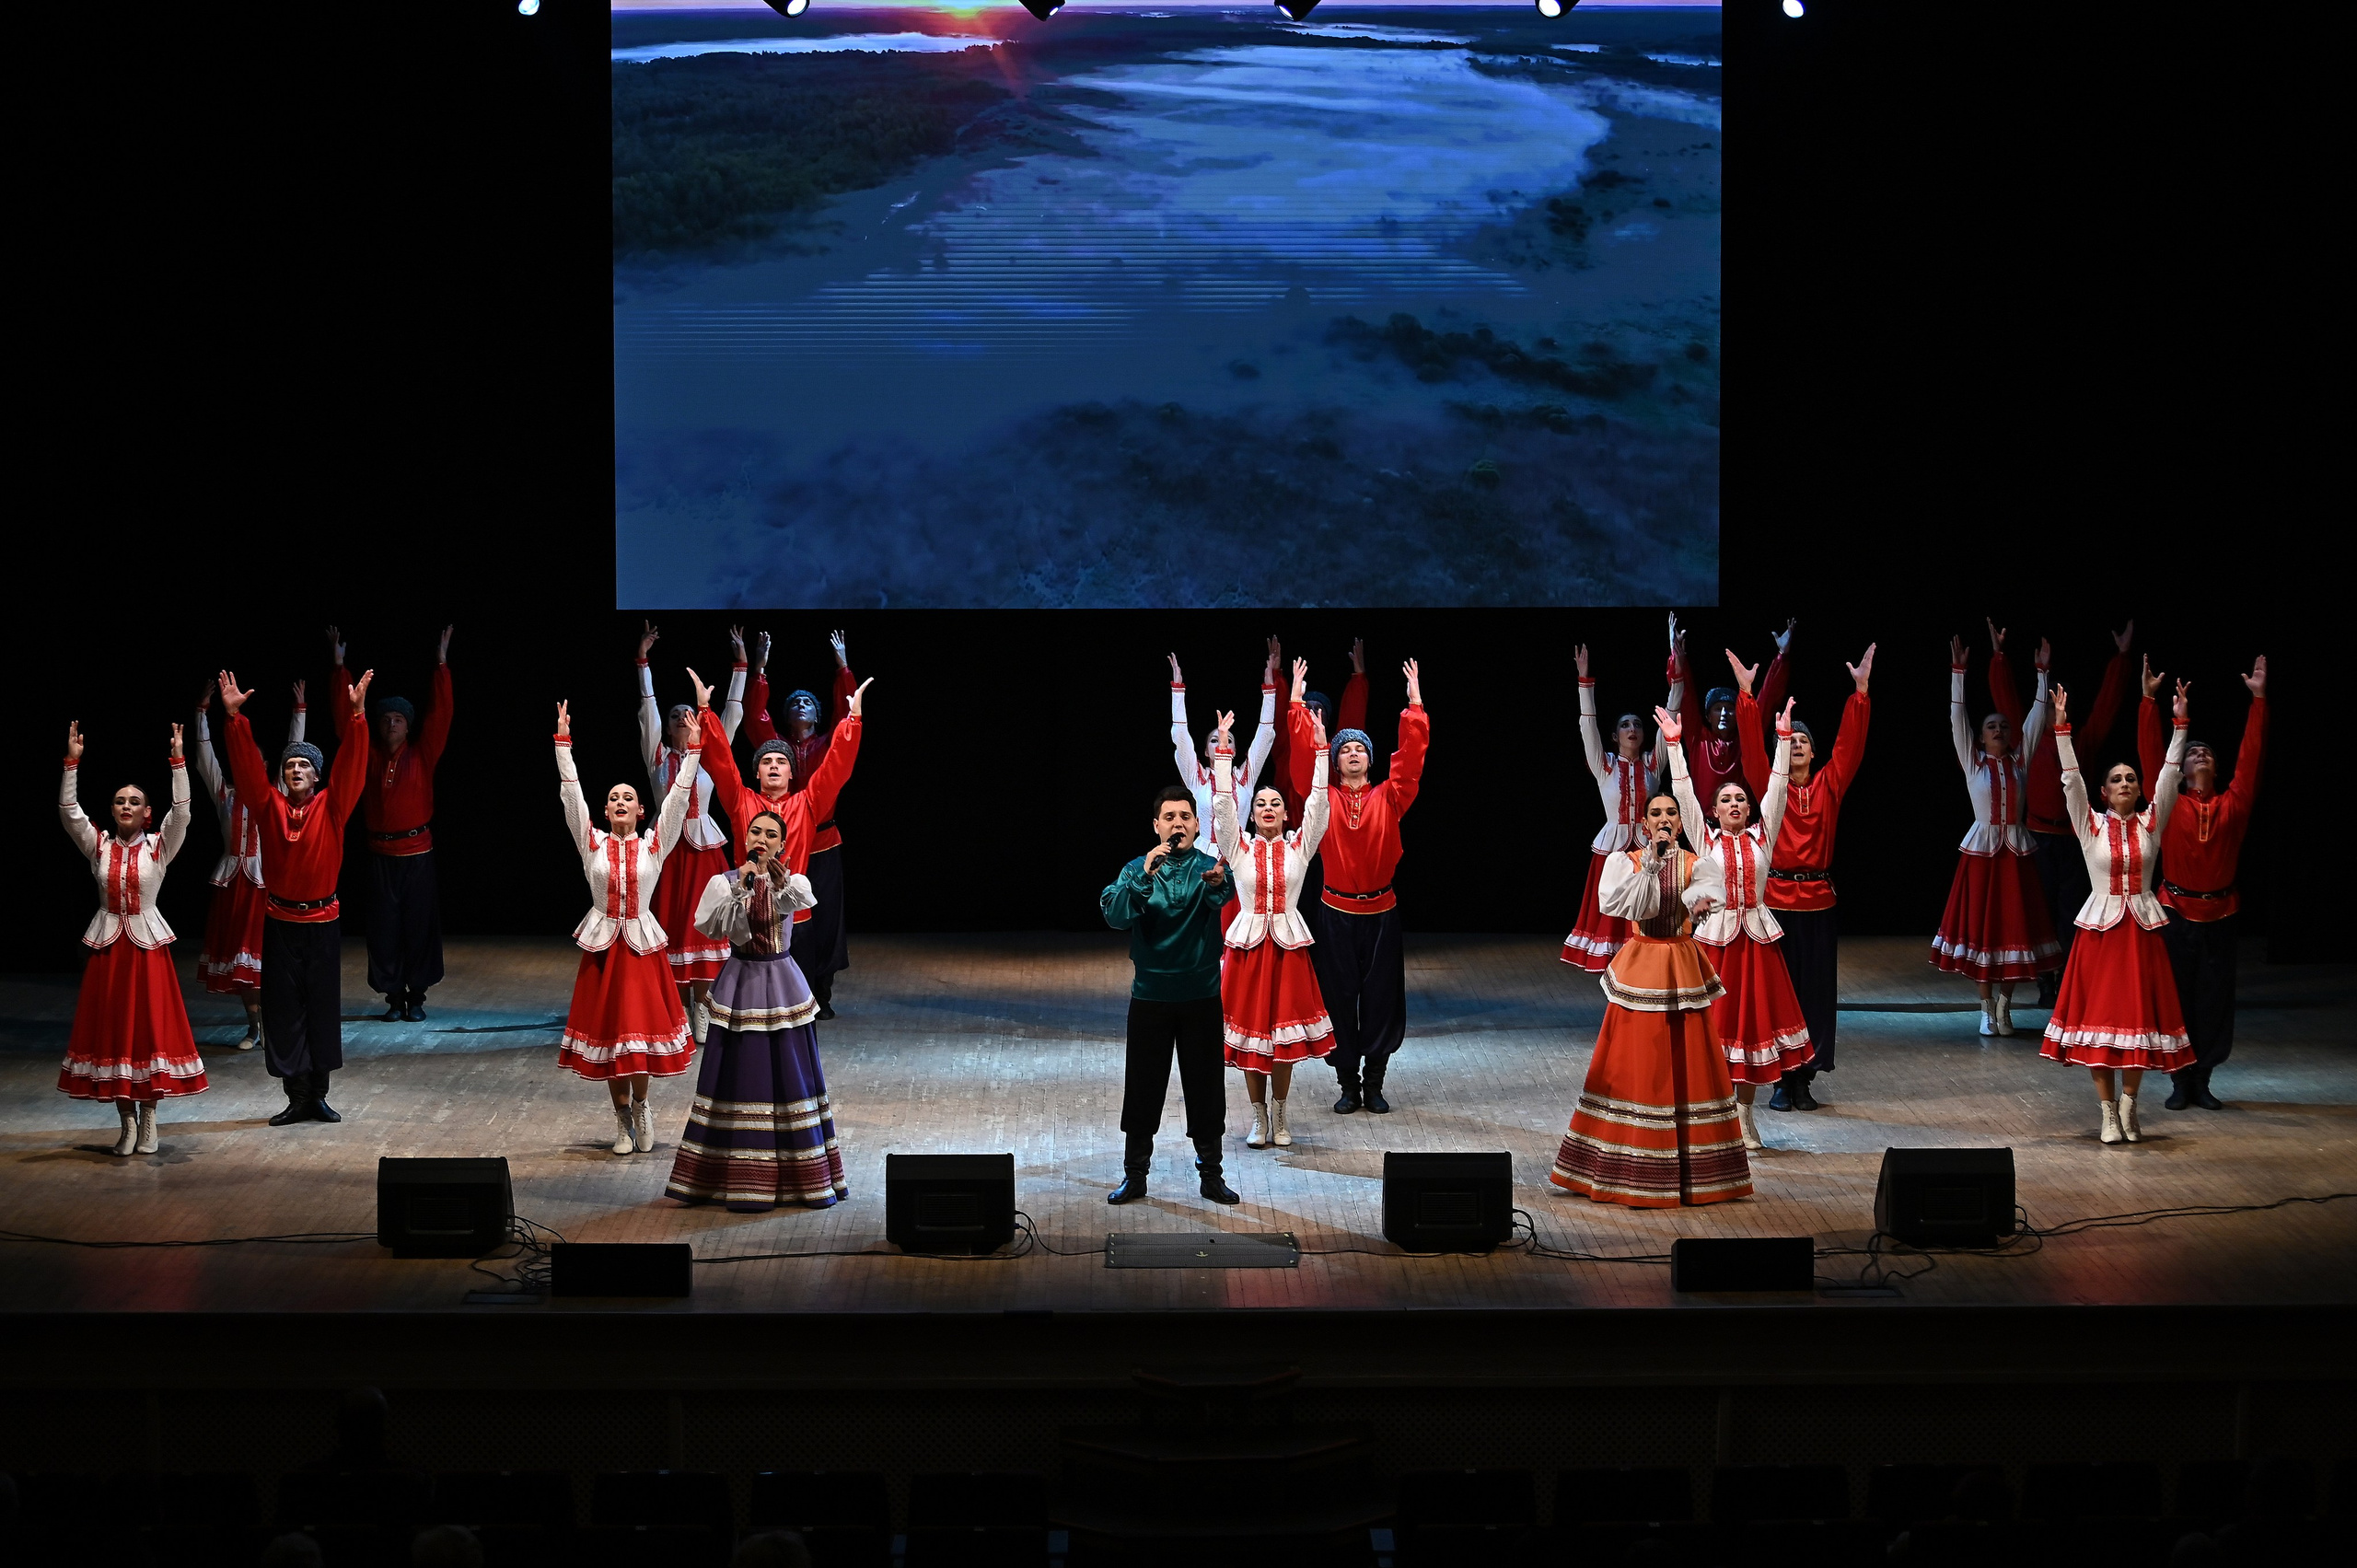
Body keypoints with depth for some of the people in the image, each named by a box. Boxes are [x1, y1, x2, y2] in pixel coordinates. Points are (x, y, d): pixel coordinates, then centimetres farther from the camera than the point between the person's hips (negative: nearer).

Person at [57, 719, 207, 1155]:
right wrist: (72, 762, -19)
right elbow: (69, 812, -9)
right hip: (108, 947, 2)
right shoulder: (98, 846, 2)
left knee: (151, 1029, 0)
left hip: (148, 945, -2)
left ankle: (148, 1116, 12)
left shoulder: (159, 847, -2)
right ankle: (127, 1121, 11)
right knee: (111, 1032, 2)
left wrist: (178, 761, -24)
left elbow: (181, 812, -16)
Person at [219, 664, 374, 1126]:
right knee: (284, 1010, 2)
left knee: (323, 1008, 5)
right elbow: (247, 766, -6)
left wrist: (356, 714, -21)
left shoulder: (331, 806, -1)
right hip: (280, 922, 0)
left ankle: (319, 1094, 15)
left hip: (322, 922, 0)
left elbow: (351, 765, -10)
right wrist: (235, 717, -18)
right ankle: (297, 1097, 8)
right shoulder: (269, 806, 1)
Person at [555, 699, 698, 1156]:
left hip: (643, 942, -1)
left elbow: (678, 797, -5)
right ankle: (622, 1115, 15)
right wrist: (563, 744, -11)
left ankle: (640, 1104, 20)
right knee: (606, 1027, 2)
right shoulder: (592, 842, 2)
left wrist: (693, 750, -12)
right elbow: (571, 795, -4)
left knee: (642, 1026, -3)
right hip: (603, 944, 1)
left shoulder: (655, 842, 2)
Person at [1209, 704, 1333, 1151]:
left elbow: (1318, 804, -5)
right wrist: (1223, 750, -10)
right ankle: (1259, 1117, 13)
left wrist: (1320, 750, -10)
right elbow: (1222, 803, -5)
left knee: (1285, 1030, 4)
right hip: (1248, 942, 0)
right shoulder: (1239, 846, 3)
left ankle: (1279, 1114, 17)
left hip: (1288, 944, 0)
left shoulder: (1299, 846, 4)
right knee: (1249, 1030, 2)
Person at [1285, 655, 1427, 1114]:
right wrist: (1297, 702, -11)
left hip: (1381, 912, 1)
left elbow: (1411, 757, -5)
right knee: (1339, 996, 2)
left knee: (1381, 997, 3)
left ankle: (1375, 1082, 13)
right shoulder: (1324, 798, 1)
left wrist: (1415, 704, -8)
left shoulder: (1389, 798, 3)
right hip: (1336, 913, -1)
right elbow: (1303, 755, -7)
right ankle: (1348, 1084, 11)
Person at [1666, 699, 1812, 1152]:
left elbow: (1777, 787, 0)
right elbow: (1683, 792, -3)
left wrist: (1783, 737, -6)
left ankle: (1744, 1114, 15)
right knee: (1714, 1022, -1)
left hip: (1757, 936, 2)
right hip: (1716, 935, -2)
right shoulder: (1705, 837, 3)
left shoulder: (1762, 835, 6)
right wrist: (1674, 744, -10)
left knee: (1755, 1019, 5)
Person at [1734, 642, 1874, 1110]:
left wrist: (1860, 690, -10)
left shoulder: (1828, 785, 7)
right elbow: (1752, 746, -9)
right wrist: (1746, 693, -19)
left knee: (1816, 988, 3)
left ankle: (1805, 1079, 9)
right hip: (1776, 897, -2)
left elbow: (1850, 746, -1)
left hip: (1818, 900, 2)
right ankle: (1782, 1079, 5)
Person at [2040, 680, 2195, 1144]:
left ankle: (2128, 1105, 13)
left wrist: (2179, 725, -9)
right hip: (2100, 927, -1)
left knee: (2140, 1014, 3)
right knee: (2099, 1017, -1)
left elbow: (2169, 776, -2)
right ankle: (2109, 1112, 5)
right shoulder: (2091, 825, 1)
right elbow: (2071, 780, -8)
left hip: (2142, 928, 1)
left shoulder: (2151, 823, 5)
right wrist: (2061, 727, -17)